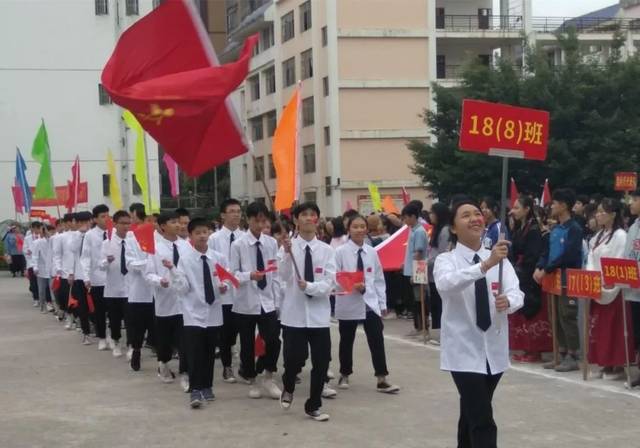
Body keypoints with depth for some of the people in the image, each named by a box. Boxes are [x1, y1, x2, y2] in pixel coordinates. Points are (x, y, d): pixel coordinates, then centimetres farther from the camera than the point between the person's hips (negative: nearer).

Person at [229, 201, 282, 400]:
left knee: (273, 340, -9)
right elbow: (233, 274, -7)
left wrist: (277, 299, 5)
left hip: (267, 301, 2)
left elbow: (276, 273, 7)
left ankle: (268, 378, 12)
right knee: (247, 344, 8)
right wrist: (250, 275, -25)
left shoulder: (272, 243, 3)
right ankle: (252, 381, 26)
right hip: (245, 302, -2)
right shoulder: (238, 245, -6)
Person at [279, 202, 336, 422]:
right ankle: (288, 388, 31)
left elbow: (329, 284, -6)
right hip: (294, 313, -2)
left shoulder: (326, 250, 2)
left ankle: (313, 406, 20)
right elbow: (284, 276, -16)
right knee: (294, 359, -3)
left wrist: (309, 286, -22)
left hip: (319, 315, 2)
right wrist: (287, 253, -31)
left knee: (321, 362, 3)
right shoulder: (288, 246, -2)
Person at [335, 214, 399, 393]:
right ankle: (344, 375, 30)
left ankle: (381, 380, -2)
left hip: (370, 303, 2)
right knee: (346, 341, 12)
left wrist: (382, 303, 8)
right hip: (348, 303, -2)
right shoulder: (340, 252, -7)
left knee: (377, 340, -5)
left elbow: (379, 279, 9)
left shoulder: (371, 252, 5)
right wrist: (352, 286, -23)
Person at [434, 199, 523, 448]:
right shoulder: (446, 260, -9)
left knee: (471, 415, 19)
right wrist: (486, 265, -44)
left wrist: (508, 301, -33)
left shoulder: (500, 259, 3)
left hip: (494, 351, 5)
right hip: (464, 352, -4)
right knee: (483, 422, -13)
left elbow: (516, 294, -9)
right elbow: (446, 285, -32)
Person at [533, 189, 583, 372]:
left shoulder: (574, 229, -11)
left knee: (567, 317, -7)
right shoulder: (555, 229, 14)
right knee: (557, 317, 10)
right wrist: (539, 267, -3)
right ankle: (562, 355, 17)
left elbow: (567, 255, -19)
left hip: (568, 280, -8)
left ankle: (572, 357, -2)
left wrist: (546, 270, -16)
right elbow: (548, 251, 15)